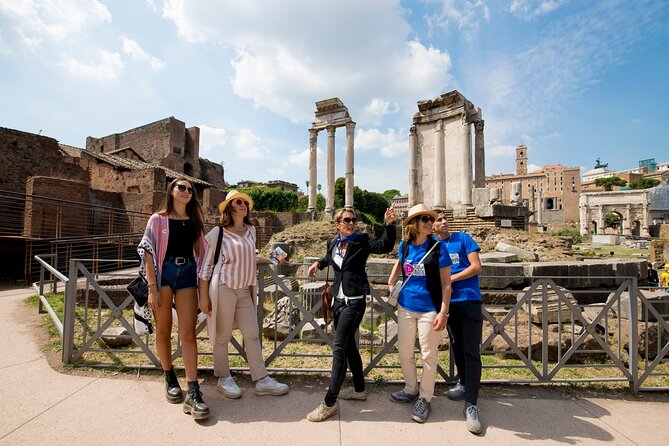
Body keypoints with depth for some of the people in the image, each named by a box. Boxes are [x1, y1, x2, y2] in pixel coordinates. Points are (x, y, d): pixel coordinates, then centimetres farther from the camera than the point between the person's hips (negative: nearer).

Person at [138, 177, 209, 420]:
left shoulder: (195, 220, 12)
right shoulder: (158, 219, 2)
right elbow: (148, 252, -4)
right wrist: (152, 287, -11)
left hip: (187, 273, 2)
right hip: (163, 272, -1)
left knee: (188, 332, -4)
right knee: (163, 330, 10)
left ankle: (193, 393, -4)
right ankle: (170, 379, 29)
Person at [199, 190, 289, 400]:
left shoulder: (251, 230, 10)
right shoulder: (218, 232, -6)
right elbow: (206, 265, -4)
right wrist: (204, 296, -7)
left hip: (244, 290, 5)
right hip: (224, 288, -5)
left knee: (252, 334, 7)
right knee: (223, 335, 8)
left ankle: (262, 380, 17)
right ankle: (223, 378, 27)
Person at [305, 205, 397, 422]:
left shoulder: (362, 241, -9)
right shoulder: (332, 244, 7)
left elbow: (385, 246, -25)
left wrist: (389, 224, -37)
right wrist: (318, 263, 13)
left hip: (354, 301, -7)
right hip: (339, 300, 7)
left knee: (339, 347, -7)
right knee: (348, 345, 18)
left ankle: (330, 402, 5)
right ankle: (359, 389, 36)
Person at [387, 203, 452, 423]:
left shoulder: (437, 248, -12)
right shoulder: (404, 246, -1)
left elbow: (446, 284, -9)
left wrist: (443, 312, -14)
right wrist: (391, 284, 12)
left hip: (429, 309, -4)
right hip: (406, 306, 4)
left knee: (428, 356, 9)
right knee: (404, 353, 16)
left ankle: (424, 399, 29)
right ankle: (411, 391, 39)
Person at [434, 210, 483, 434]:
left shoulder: (463, 238, -2)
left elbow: (476, 267, -8)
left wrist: (451, 278, -12)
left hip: (469, 300, -3)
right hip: (448, 303, 4)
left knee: (471, 351, -3)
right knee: (456, 345, 17)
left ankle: (471, 405, 2)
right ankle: (463, 383, 38)